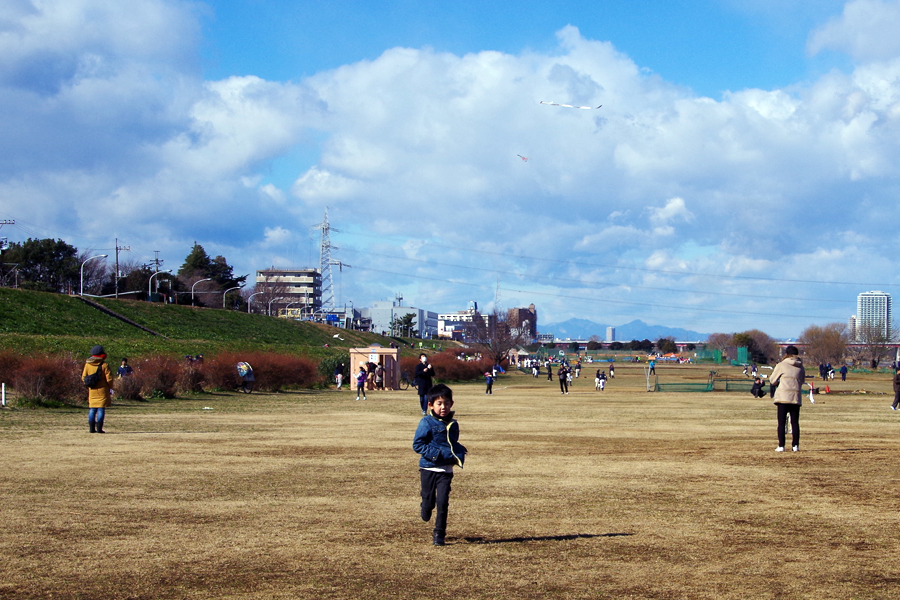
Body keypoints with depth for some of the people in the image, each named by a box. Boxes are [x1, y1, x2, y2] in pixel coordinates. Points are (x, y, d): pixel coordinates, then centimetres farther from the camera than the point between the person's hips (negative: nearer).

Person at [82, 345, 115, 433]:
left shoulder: (87, 364, 2)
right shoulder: (104, 365, -11)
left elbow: (83, 377, 4)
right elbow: (109, 378, -10)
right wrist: (110, 388, 5)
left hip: (92, 390, 4)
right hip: (102, 390, -4)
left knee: (92, 409, 11)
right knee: (101, 409, -1)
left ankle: (91, 428, 10)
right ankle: (99, 428, -5)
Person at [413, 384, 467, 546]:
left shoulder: (453, 424, 9)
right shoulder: (427, 423, -7)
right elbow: (417, 444, -10)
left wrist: (460, 453, 2)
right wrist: (436, 454, -19)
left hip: (446, 470, 3)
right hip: (428, 468, -3)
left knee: (443, 501, -7)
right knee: (429, 500, 6)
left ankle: (439, 534, 5)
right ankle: (425, 512, 42)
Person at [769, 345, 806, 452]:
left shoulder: (781, 365, -2)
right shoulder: (800, 367, 10)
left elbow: (772, 381, 5)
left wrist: (777, 382, 26)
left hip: (783, 397, -3)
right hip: (796, 397, 3)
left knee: (781, 422, 0)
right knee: (795, 422, 9)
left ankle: (781, 446, -5)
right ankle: (795, 445, 7)